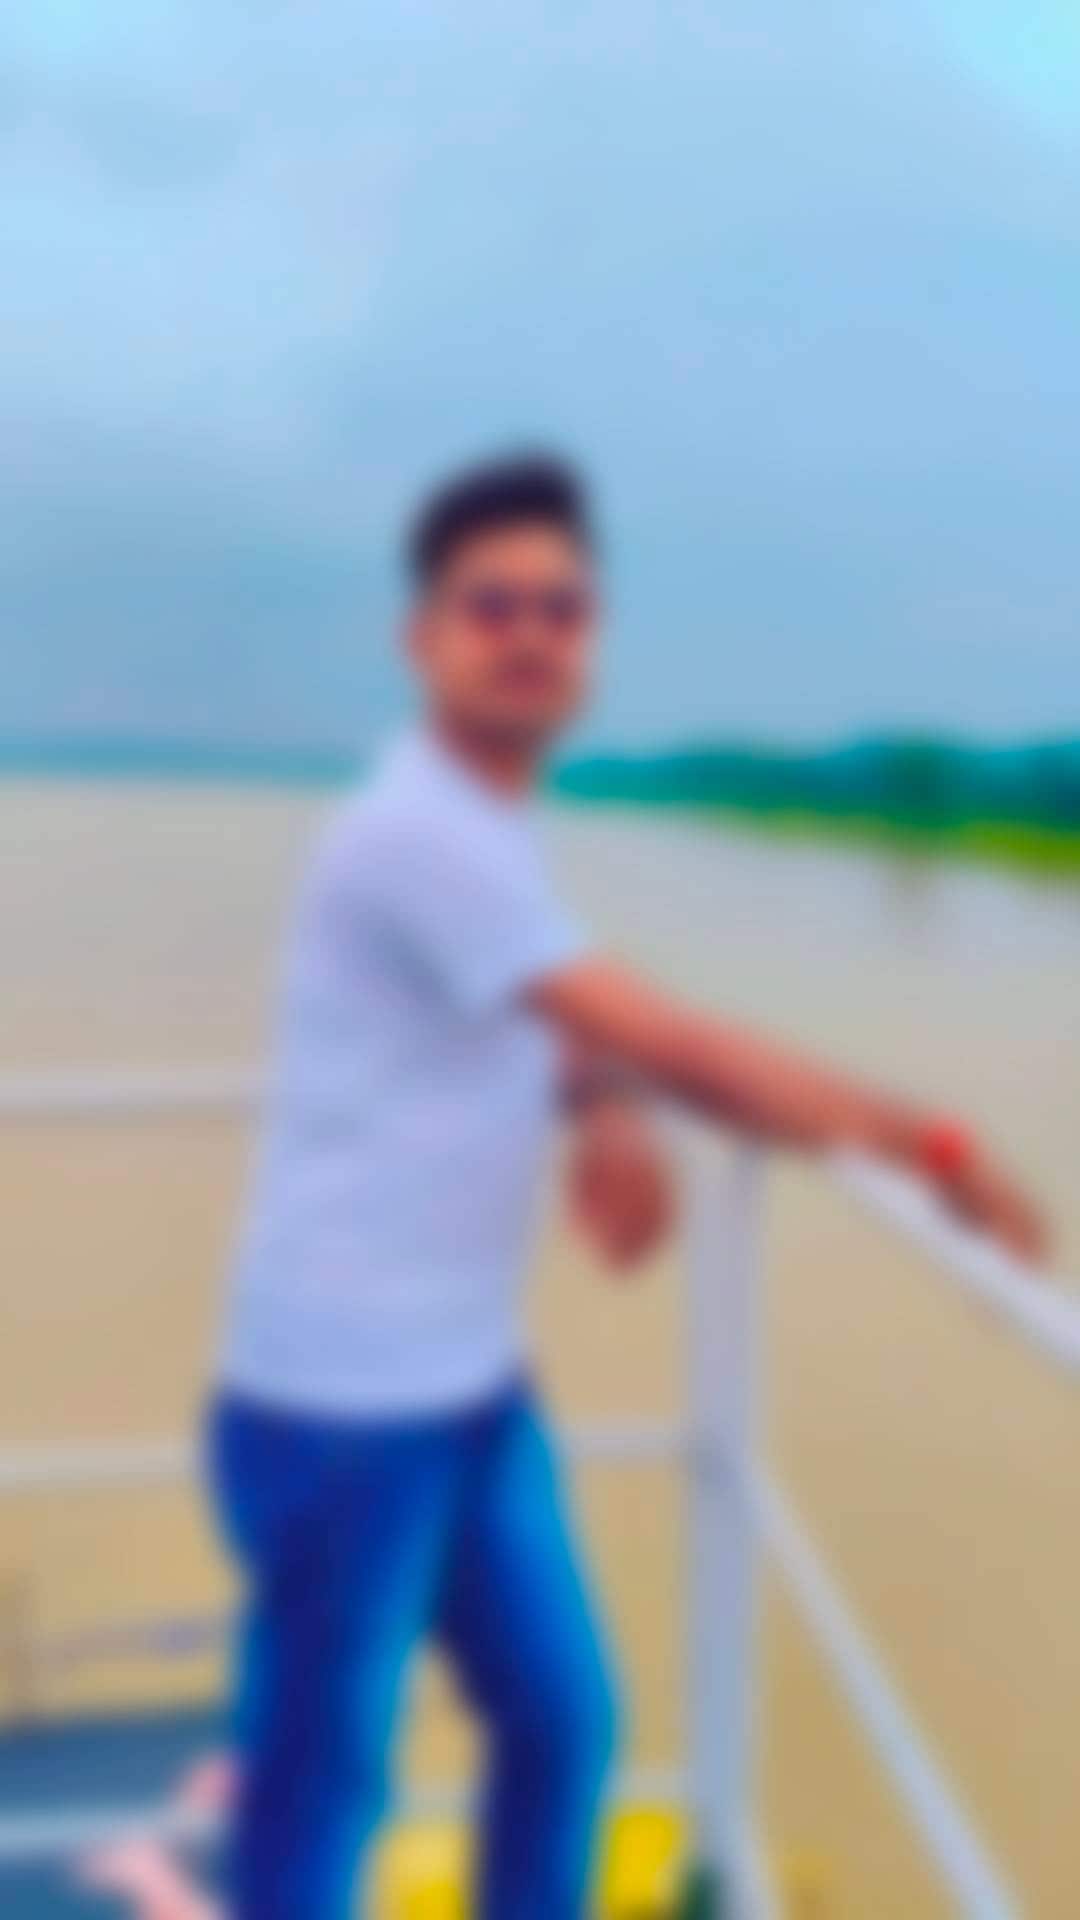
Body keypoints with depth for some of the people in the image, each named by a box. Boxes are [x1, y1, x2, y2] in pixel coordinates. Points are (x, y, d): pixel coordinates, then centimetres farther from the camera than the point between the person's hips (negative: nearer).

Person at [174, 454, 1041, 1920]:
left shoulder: (496, 825, 6)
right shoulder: (418, 834, -23)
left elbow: (566, 1031, 17)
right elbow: (677, 1052, -26)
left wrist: (610, 1120, -7)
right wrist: (930, 1144, -17)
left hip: (475, 1386, 9)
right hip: (340, 1408, -9)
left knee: (564, 1719, 20)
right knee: (322, 1792, 8)